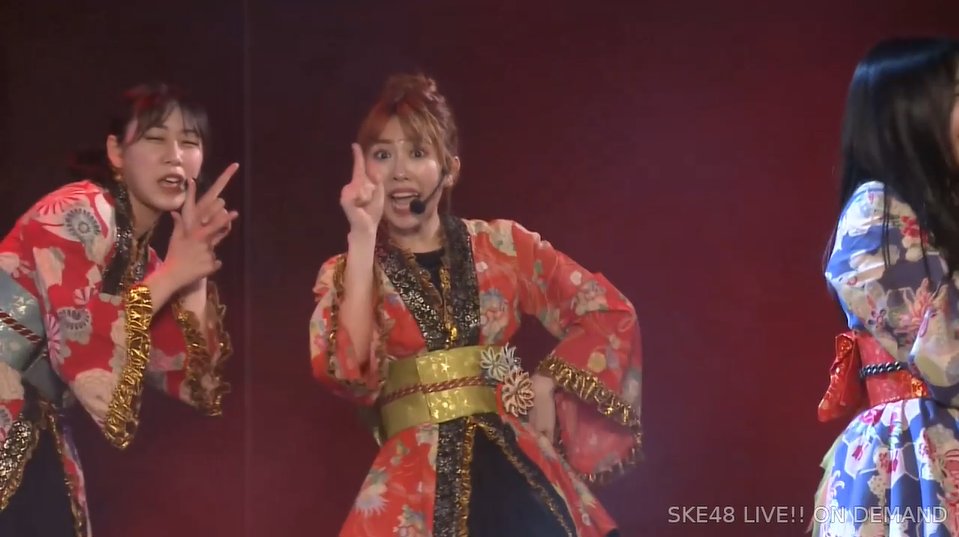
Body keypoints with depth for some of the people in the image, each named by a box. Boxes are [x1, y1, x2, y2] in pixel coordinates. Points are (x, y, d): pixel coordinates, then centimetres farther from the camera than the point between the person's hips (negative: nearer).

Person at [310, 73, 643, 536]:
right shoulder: (345, 272, 7)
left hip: (517, 468, 1)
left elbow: (609, 314, 10)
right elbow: (350, 373, -11)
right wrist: (363, 237, -12)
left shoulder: (500, 245, 9)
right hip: (414, 483, -1)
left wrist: (546, 383, 0)